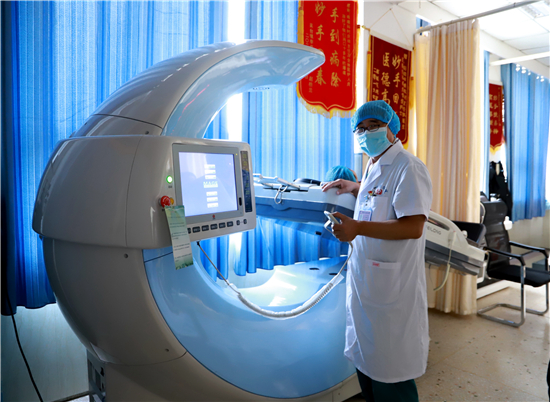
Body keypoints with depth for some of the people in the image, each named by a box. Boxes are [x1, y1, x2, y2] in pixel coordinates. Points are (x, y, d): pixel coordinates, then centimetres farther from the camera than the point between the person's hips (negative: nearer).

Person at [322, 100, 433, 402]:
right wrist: (354, 187, 23)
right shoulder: (373, 167, 14)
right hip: (364, 276, 9)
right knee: (365, 360, 22)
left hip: (391, 285, -9)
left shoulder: (408, 167, -16)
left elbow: (412, 227, -25)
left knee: (388, 377, 4)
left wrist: (358, 227, -29)